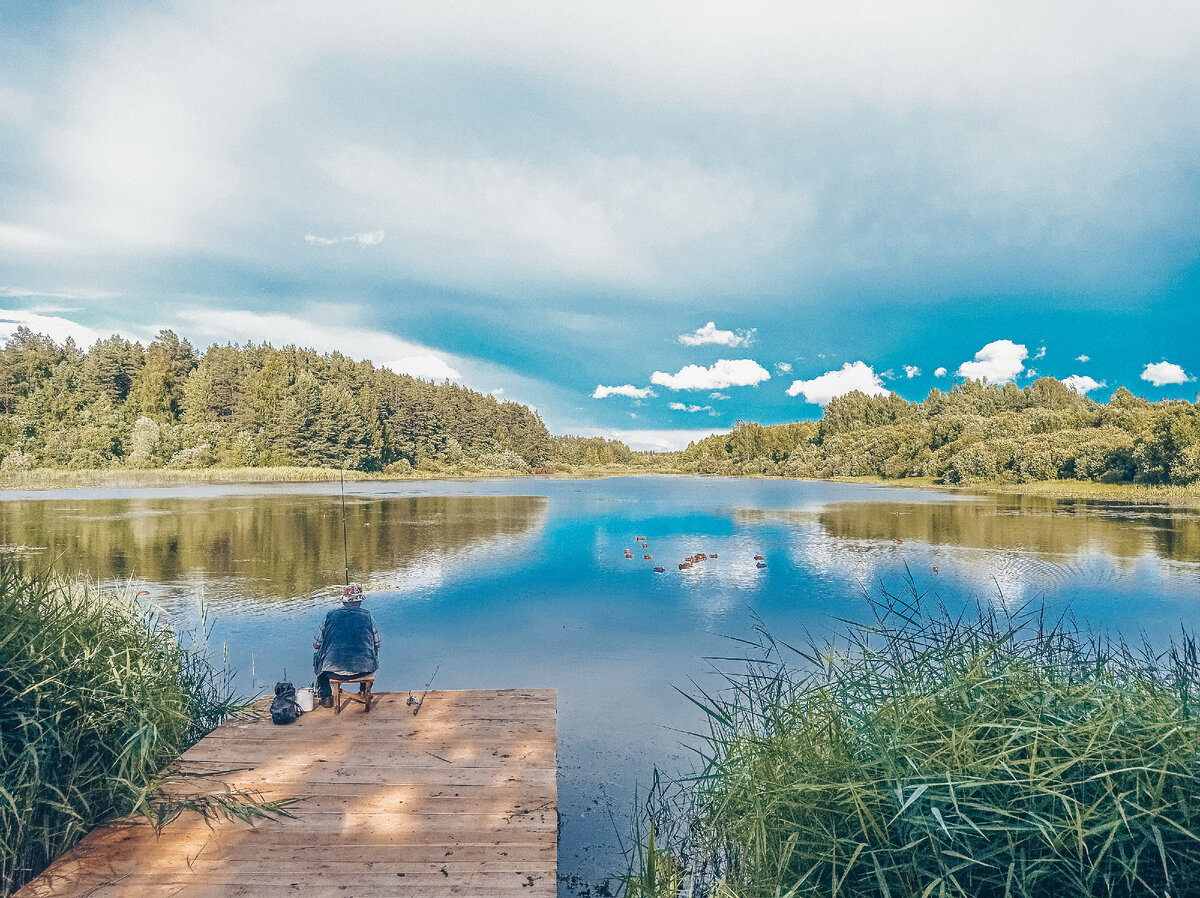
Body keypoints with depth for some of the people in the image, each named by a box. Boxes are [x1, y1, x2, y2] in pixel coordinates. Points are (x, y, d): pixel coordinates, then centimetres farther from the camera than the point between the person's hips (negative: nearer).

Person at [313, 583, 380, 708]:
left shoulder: (330, 615, 3)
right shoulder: (367, 616, 4)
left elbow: (316, 645, 9)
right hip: (363, 670, 1)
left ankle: (326, 697, 35)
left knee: (318, 656, 33)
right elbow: (377, 645, 11)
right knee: (372, 654, 35)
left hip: (333, 671, 0)